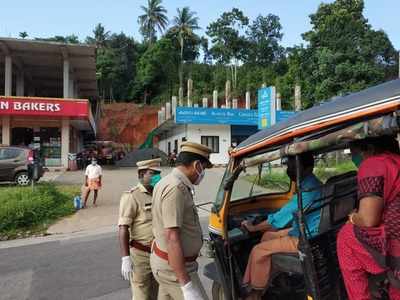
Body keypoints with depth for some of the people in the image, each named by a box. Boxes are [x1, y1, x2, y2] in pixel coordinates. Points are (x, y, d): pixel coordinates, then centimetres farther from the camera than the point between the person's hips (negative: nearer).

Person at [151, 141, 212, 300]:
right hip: (174, 268, -10)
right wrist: (187, 285, -29)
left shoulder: (168, 181, 7)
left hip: (165, 260, 10)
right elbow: (172, 239, -29)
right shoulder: (176, 189, -25)